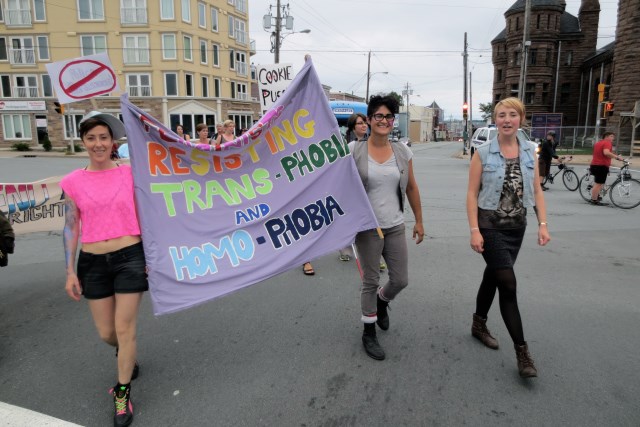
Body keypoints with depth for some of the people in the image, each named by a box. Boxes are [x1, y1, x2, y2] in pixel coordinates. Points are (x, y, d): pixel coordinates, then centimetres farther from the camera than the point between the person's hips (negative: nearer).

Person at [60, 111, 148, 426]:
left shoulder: (130, 174, -3)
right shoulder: (72, 182, 0)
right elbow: (71, 228, 4)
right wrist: (70, 272, 2)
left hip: (130, 257, -2)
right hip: (93, 263, 2)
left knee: (124, 329, 3)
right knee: (105, 333, 12)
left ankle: (123, 394, 22)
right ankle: (128, 356, 48)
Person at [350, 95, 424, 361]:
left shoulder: (402, 152, 2)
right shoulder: (354, 150, -8)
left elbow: (411, 188, 10)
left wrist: (419, 221, 13)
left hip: (396, 226, 4)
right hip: (367, 228, -3)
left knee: (400, 281, 10)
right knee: (370, 282, 7)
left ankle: (382, 302, 45)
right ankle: (369, 333, 27)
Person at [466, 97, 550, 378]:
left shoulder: (530, 151, 4)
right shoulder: (483, 153, -9)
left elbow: (537, 190, 7)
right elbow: (472, 193, -10)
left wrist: (542, 224, -1)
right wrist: (474, 231, -15)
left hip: (517, 226, 5)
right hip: (490, 226, -5)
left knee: (493, 276, 17)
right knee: (508, 284, -7)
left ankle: (479, 325, 37)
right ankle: (522, 352, 1)